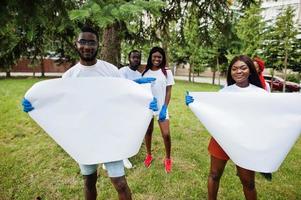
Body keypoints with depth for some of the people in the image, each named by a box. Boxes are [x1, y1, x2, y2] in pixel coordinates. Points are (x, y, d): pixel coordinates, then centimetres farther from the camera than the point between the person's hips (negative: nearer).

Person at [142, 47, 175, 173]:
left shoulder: (167, 72, 0)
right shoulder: (145, 72, 4)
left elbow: (168, 92, -2)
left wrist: (164, 108, -11)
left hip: (161, 107, -2)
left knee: (166, 134, -4)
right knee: (148, 131, 12)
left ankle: (168, 159, 19)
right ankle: (149, 155, 34)